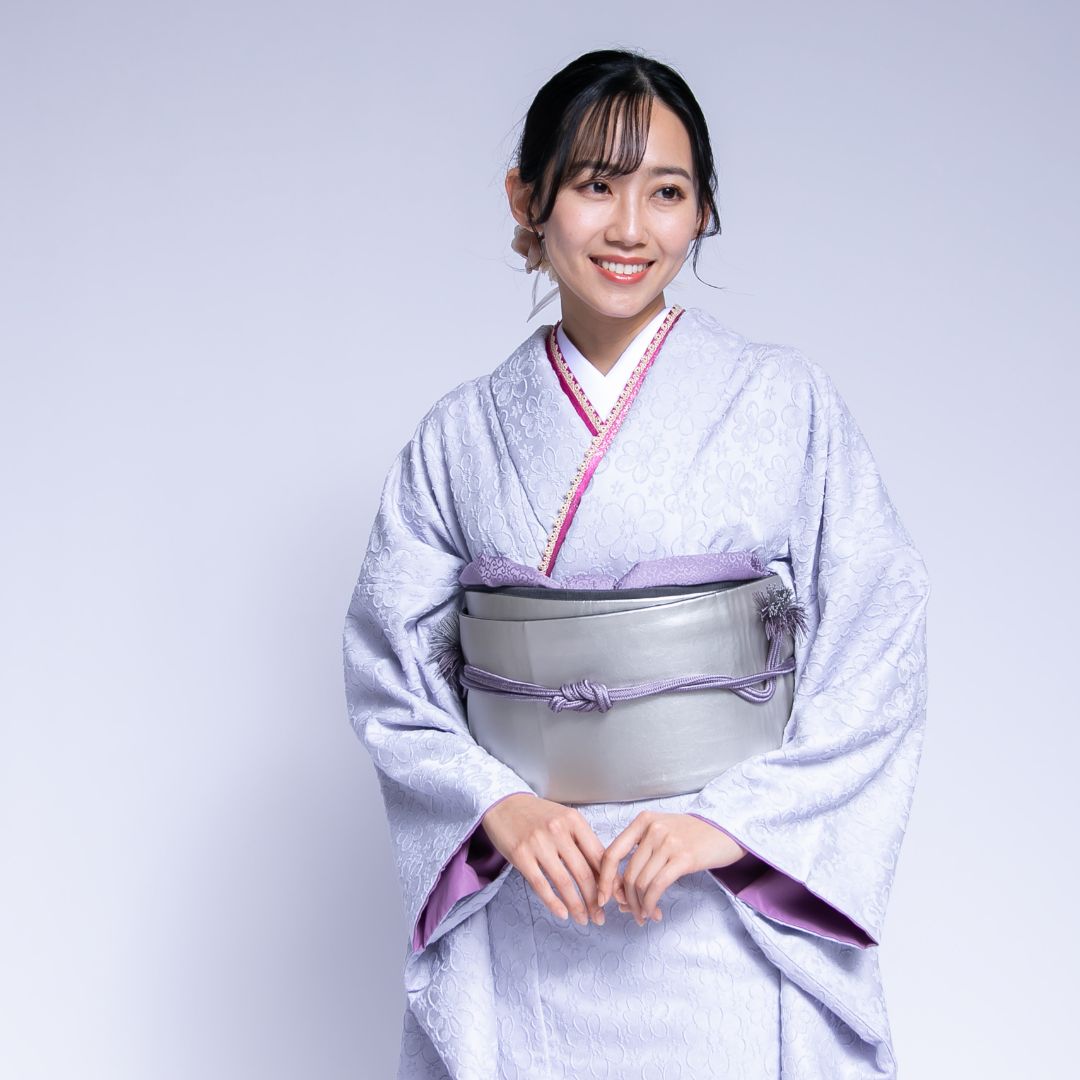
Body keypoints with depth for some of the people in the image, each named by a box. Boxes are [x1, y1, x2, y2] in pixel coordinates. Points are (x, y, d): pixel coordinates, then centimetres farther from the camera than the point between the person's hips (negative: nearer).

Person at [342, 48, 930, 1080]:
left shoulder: (787, 401, -2)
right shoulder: (459, 435, 4)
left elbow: (876, 654, -6)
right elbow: (389, 664, 2)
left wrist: (734, 819, -16)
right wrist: (498, 805, -14)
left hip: (733, 913, -1)